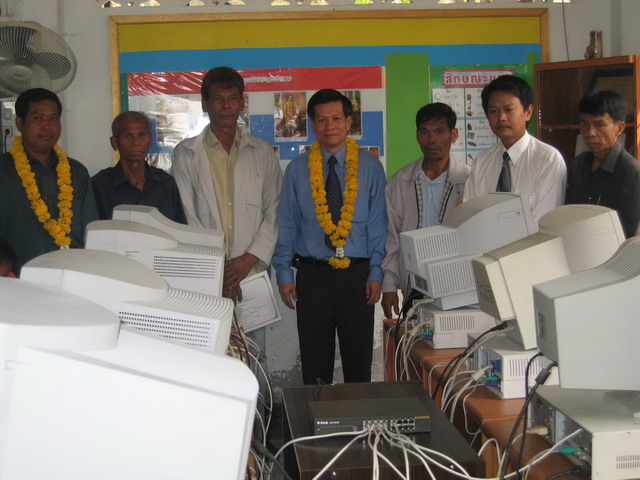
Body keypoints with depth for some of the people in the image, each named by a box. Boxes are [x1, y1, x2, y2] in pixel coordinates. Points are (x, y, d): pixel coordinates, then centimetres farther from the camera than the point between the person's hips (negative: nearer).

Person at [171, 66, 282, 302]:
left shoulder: (262, 153, 12)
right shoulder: (185, 154, 7)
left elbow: (274, 212, 7)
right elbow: (185, 218, 1)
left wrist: (250, 257, -6)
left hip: (252, 272, 1)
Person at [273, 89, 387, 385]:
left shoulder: (370, 167, 2)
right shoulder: (297, 169, 4)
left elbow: (378, 224, 2)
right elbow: (287, 224, 6)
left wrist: (375, 272, -4)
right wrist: (284, 274, 1)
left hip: (357, 274, 0)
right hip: (312, 275, 1)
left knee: (359, 361, 8)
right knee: (315, 363, 8)